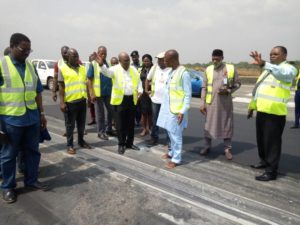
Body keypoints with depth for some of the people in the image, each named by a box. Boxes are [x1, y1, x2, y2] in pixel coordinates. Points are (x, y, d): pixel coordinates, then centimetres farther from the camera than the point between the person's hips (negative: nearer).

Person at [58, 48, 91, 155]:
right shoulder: (63, 69, -4)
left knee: (81, 123, 15)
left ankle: (81, 141, 31)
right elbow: (61, 87, -7)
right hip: (70, 101, -4)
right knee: (70, 125, 5)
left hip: (82, 100, 5)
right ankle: (69, 145, 18)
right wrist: (62, 102, -13)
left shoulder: (82, 68, 11)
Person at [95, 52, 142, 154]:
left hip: (132, 99, 4)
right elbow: (106, 71, -23)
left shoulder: (134, 70, 11)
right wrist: (101, 64, -43)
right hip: (119, 100, -4)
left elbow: (139, 81, 19)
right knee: (120, 124, 3)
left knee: (131, 123, 12)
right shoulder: (115, 69, -4)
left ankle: (130, 143, 26)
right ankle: (121, 144, 18)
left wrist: (140, 91, 2)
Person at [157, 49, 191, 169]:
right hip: (167, 108, 8)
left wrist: (183, 111, -21)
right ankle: (172, 152, 36)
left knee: (176, 135, 1)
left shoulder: (184, 73, -16)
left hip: (176, 110, -8)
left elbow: (188, 95, -16)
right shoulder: (171, 71, 11)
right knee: (170, 133, 19)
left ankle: (176, 159, 14)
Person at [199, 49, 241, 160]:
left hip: (226, 102, -1)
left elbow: (237, 83, 6)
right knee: (208, 124, 7)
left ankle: (227, 149, 19)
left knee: (227, 125, 6)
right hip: (211, 102, 1)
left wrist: (228, 91, -13)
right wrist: (202, 103, -1)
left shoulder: (231, 68, 0)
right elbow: (204, 87, 4)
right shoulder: (208, 70, 3)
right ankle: (207, 146, 22)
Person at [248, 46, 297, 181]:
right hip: (262, 110, 9)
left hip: (274, 112, -8)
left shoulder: (288, 69, -6)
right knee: (261, 139, 18)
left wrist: (264, 64, -48)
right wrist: (252, 106, 24)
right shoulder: (268, 70, 21)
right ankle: (264, 161, 37)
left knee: (272, 141, -3)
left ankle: (271, 171, 7)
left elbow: (282, 74, -32)